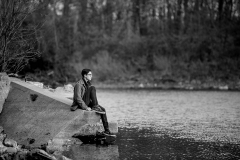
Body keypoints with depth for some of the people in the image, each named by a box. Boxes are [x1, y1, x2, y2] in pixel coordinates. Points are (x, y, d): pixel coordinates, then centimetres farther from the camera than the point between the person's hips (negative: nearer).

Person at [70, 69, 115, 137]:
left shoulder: (88, 83, 13)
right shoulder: (79, 84, -15)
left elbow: (91, 97, 19)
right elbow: (78, 98, -22)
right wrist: (86, 107, -25)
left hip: (87, 103, 8)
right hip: (80, 105, -8)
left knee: (103, 110, -4)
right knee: (92, 88, -21)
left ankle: (107, 130, -5)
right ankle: (95, 107, -23)